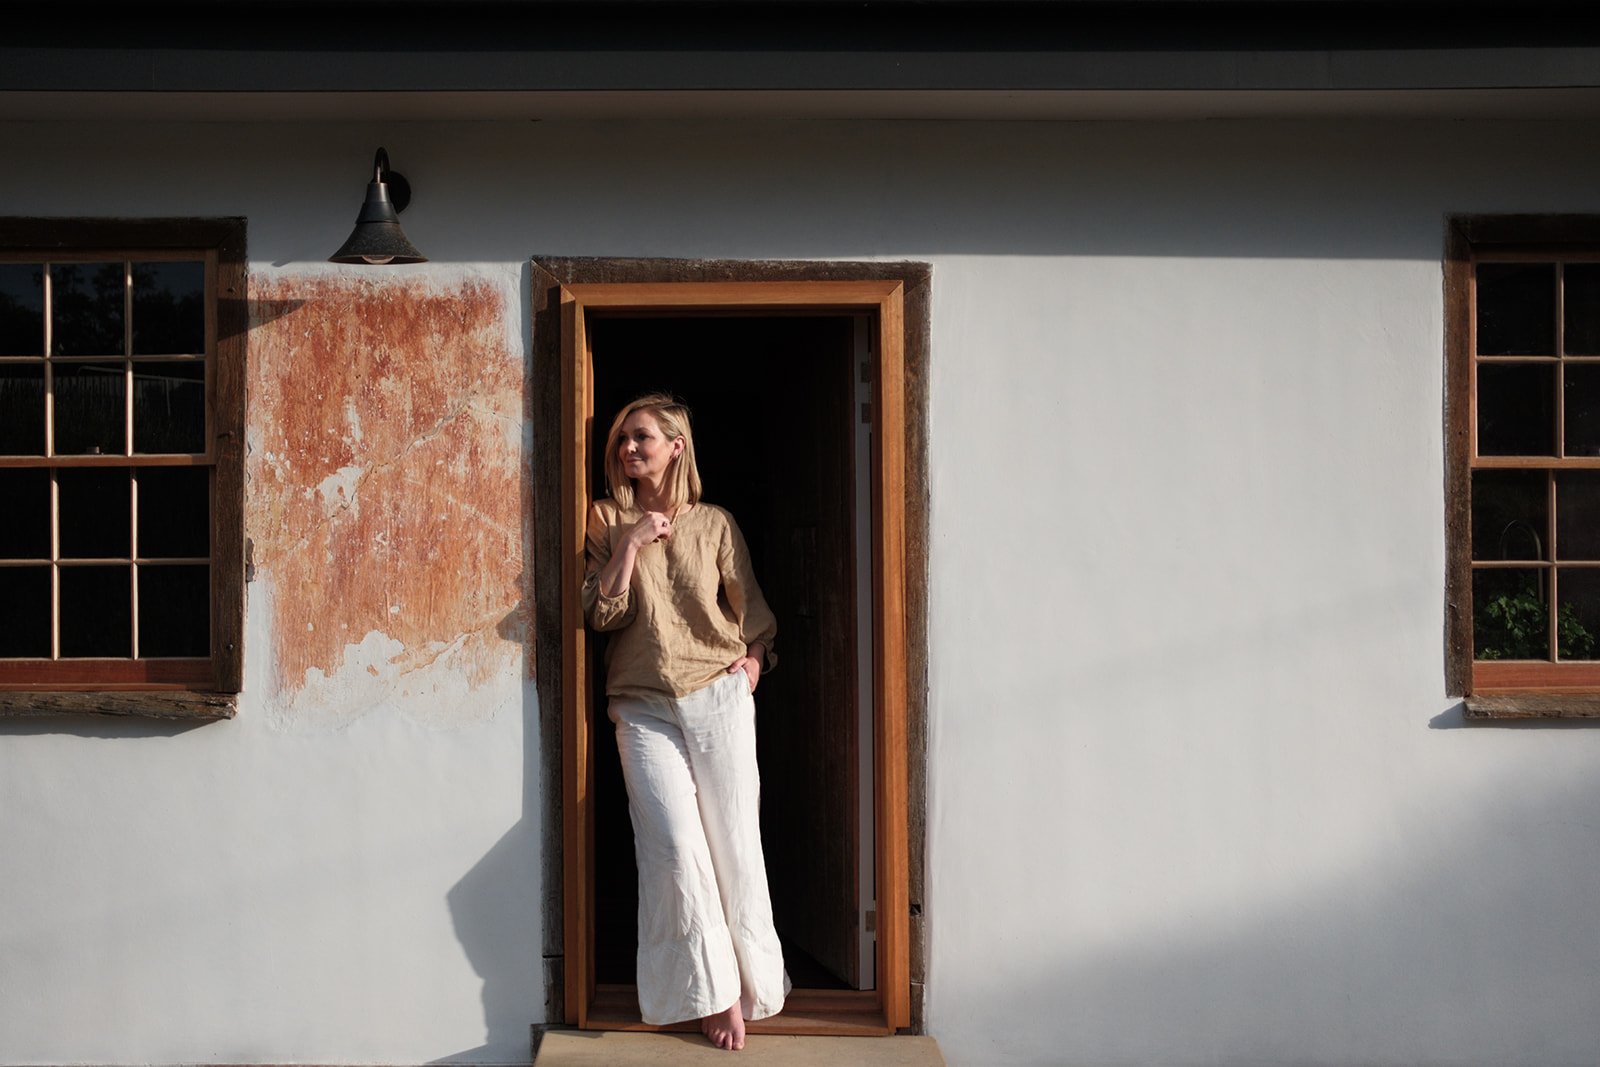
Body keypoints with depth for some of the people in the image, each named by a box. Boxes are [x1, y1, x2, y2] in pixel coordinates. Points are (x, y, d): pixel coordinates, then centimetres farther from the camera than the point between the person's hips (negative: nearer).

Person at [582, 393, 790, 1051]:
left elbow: (753, 612, 16)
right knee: (675, 845, -12)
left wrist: (753, 660, 0)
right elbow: (602, 614, -3)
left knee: (733, 842, 0)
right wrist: (631, 541, -10)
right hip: (644, 707, 0)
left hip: (719, 697, 1)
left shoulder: (716, 525, 8)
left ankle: (753, 979, 15)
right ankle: (715, 993, -1)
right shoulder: (609, 521, 7)